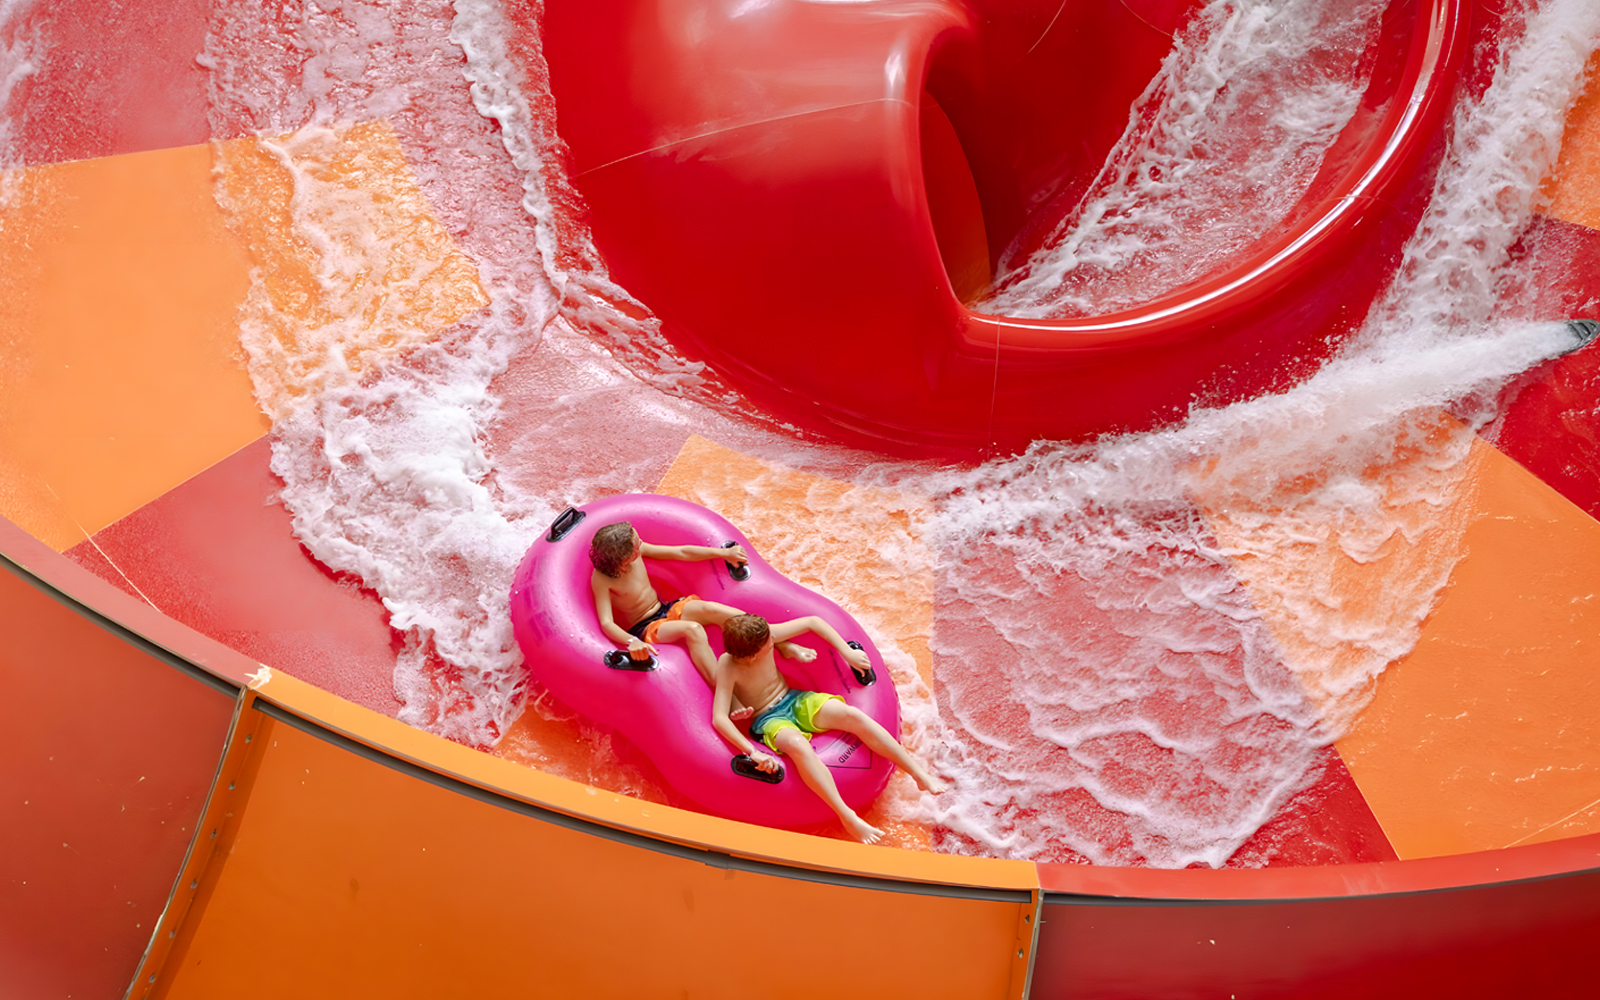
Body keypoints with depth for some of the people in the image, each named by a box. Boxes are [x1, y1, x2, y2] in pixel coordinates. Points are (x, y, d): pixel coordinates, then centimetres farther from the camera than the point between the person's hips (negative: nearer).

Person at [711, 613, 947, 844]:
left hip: (796, 701, 5)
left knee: (852, 715, -21)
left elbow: (812, 622, -1)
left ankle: (921, 776, -17)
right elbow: (719, 718, -32)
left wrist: (848, 653, -4)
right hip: (770, 721, -5)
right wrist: (753, 752, -41)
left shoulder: (764, 635, -13)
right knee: (797, 744, -41)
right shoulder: (727, 668, -24)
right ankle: (847, 818, -42)